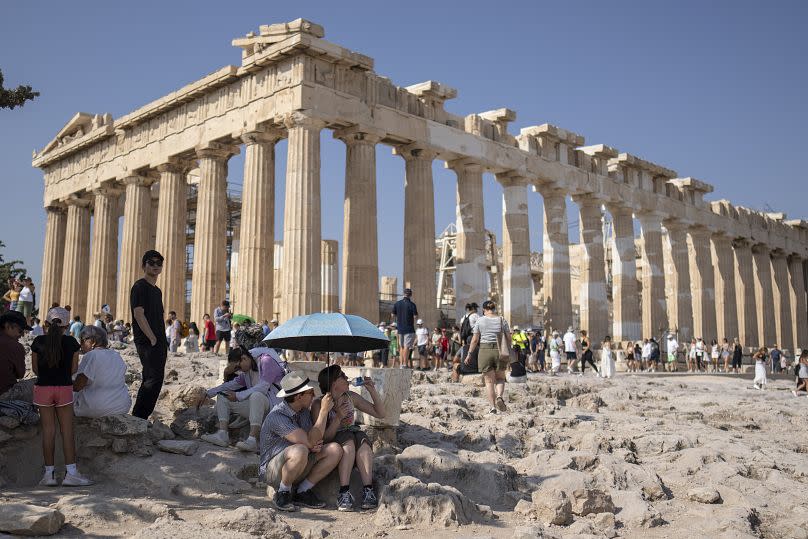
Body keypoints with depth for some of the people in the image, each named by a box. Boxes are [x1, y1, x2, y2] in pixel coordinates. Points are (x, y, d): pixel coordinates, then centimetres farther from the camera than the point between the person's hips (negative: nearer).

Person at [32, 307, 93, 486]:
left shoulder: (39, 342, -2)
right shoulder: (71, 342, -3)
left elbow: (35, 368, 5)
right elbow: (74, 368, 4)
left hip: (43, 387, 1)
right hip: (64, 388, -1)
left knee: (48, 430, 5)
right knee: (67, 430, 2)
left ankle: (49, 473, 8)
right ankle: (71, 473, 1)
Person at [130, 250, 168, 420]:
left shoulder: (157, 290, 20)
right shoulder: (140, 286, -8)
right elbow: (139, 314, -16)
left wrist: (164, 342, 15)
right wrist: (152, 339, -17)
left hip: (158, 342, 10)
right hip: (147, 342, -10)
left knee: (150, 380, 12)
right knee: (154, 379, -14)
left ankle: (138, 418, 20)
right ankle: (139, 418, -9)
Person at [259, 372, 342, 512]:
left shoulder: (304, 411, 2)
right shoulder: (277, 416, -25)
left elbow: (315, 443, 13)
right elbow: (309, 442, -30)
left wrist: (316, 446, -12)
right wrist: (324, 411, -25)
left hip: (299, 467, 8)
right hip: (271, 468, -8)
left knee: (335, 450, -11)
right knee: (300, 451, -38)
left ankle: (303, 491, -4)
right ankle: (282, 494, -15)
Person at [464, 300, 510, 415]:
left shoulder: (480, 320, 0)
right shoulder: (502, 320, 5)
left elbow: (475, 339, -2)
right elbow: (508, 339, 4)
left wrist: (469, 354, 4)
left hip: (485, 350, -1)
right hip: (500, 351, 1)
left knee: (489, 381, 7)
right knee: (500, 378, 16)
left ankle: (493, 407, 2)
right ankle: (499, 396, -12)